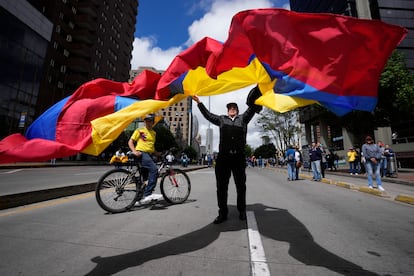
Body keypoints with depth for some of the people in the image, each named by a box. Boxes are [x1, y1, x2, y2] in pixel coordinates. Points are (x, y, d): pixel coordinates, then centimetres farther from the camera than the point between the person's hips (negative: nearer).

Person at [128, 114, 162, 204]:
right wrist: (134, 151, -18)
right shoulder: (140, 130, 2)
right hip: (141, 154, -7)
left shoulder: (154, 133, 19)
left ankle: (140, 198, 22)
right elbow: (130, 142, -1)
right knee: (154, 169, -27)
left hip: (149, 155, 7)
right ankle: (148, 194, -24)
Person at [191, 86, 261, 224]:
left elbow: (252, 105, 13)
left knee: (241, 186, 11)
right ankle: (222, 213, 17)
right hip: (223, 157, 1)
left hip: (239, 157, 0)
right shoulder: (221, 119, 18)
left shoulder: (243, 118, 17)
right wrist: (199, 102, 31)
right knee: (221, 187, 4)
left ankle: (242, 211, 28)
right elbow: (208, 115, 28)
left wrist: (258, 86, 8)